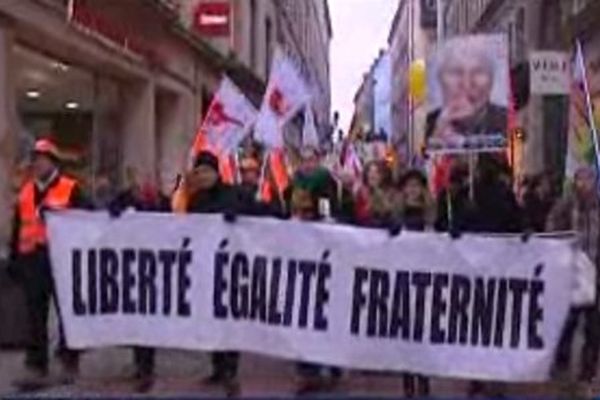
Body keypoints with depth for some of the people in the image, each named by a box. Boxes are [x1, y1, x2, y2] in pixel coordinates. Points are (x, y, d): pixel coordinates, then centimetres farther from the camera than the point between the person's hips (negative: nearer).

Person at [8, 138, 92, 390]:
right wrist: (14, 259, 12)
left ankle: (69, 362, 21)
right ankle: (36, 368, 8)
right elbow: (18, 228, 15)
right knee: (36, 317, 4)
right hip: (32, 260, 5)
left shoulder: (71, 189, -5)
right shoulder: (25, 191, 12)